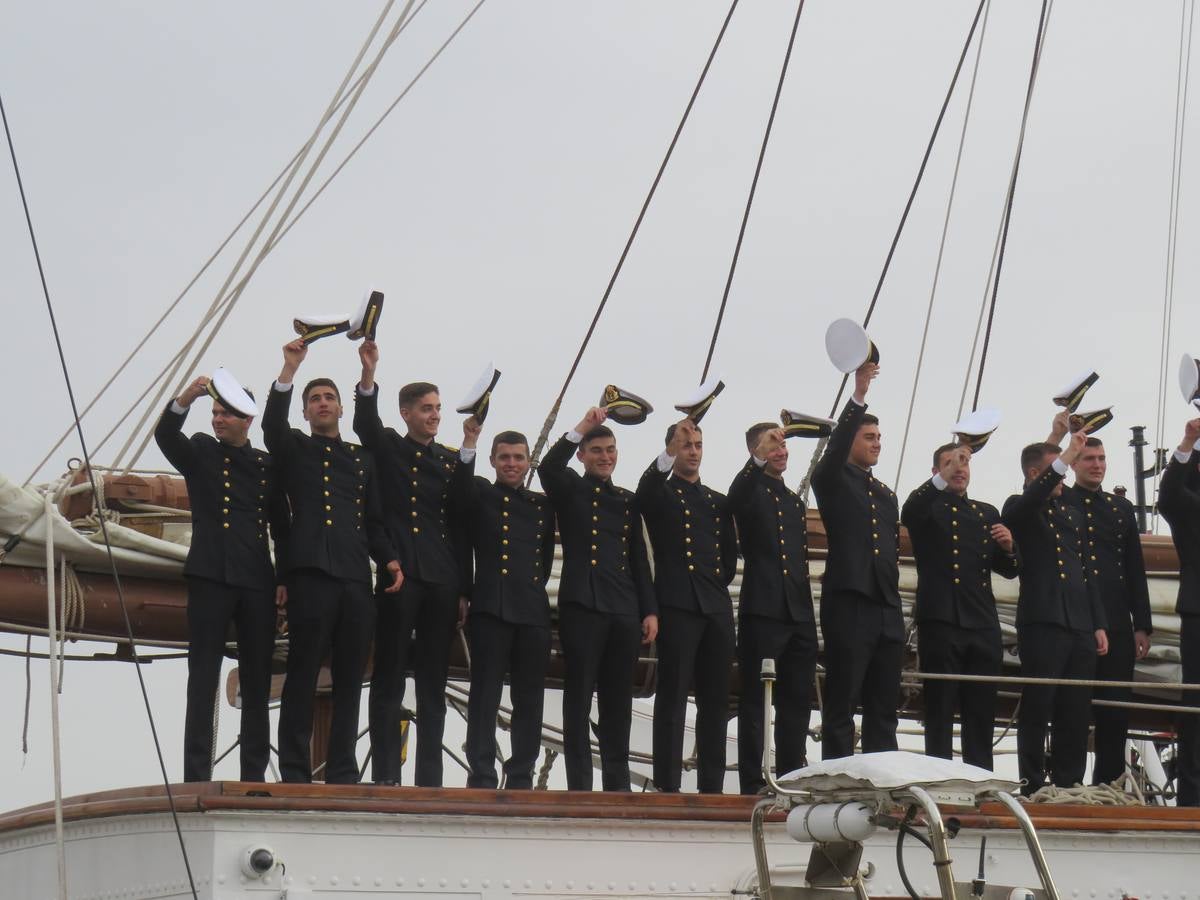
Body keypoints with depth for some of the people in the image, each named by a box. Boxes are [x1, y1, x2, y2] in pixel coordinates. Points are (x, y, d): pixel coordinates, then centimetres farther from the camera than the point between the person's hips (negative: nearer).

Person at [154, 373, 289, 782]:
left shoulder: (268, 465, 14)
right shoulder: (200, 453, 10)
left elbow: (282, 527, 14)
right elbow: (165, 435, -10)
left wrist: (286, 577, 4)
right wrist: (186, 399, -27)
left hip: (257, 582, 2)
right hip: (210, 578, -2)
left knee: (257, 681, 3)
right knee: (203, 679, -4)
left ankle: (254, 775, 7)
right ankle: (197, 776, -6)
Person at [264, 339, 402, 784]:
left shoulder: (363, 459, 23)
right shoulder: (295, 449, 13)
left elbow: (374, 519, 20)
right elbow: (272, 425, -9)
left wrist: (387, 558, 3)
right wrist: (289, 370, -16)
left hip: (356, 578, 4)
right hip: (312, 572, -4)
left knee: (350, 679, 4)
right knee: (302, 676, -6)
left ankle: (343, 774, 7)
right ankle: (294, 775, -5)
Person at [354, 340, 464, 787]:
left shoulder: (451, 461, 17)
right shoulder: (387, 449, 8)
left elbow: (460, 525, 15)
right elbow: (366, 423, -13)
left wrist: (463, 589, 9)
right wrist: (368, 375, -31)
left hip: (441, 581, 4)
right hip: (398, 575, -4)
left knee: (433, 682, 5)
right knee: (389, 679, -3)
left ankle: (429, 779, 7)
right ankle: (385, 776, -4)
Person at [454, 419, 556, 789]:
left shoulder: (542, 505, 19)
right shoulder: (480, 495, 10)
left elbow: (546, 557, 17)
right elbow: (461, 490, -13)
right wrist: (469, 443, -23)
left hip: (533, 611, 3)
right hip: (491, 609, -3)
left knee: (529, 699, 3)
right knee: (485, 695, -3)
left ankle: (521, 779, 8)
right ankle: (482, 779, -3)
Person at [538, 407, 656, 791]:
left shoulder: (628, 500, 18)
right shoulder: (569, 491, 8)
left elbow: (639, 559, 16)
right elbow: (548, 467, -16)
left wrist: (650, 610, 9)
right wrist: (582, 427, -20)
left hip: (624, 609, 4)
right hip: (582, 604, -4)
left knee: (618, 700, 6)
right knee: (579, 697, -4)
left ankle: (617, 783, 11)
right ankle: (579, 785, -3)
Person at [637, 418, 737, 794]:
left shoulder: (718, 502, 22)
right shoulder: (660, 495, 7)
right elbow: (645, 490, -18)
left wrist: (718, 584, 11)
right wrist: (670, 453, -29)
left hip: (716, 607, 5)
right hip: (677, 606, -5)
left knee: (716, 699, 4)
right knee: (672, 697, -7)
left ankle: (712, 786, 7)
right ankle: (668, 786, -8)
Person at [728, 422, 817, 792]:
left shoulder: (796, 502, 21)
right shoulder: (749, 492, 1)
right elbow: (736, 497, -25)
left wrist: (806, 608, 16)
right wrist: (759, 459, -39)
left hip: (799, 614, 7)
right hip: (762, 611, -7)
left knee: (797, 702, 8)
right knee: (754, 702, -4)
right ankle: (752, 785, -3)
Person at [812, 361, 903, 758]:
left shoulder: (887, 495, 23)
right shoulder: (833, 481, 4)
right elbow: (835, 448, -16)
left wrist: (893, 599, 14)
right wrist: (857, 399, -25)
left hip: (886, 610, 7)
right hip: (848, 605, -7)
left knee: (884, 709, 6)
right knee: (841, 707, -5)